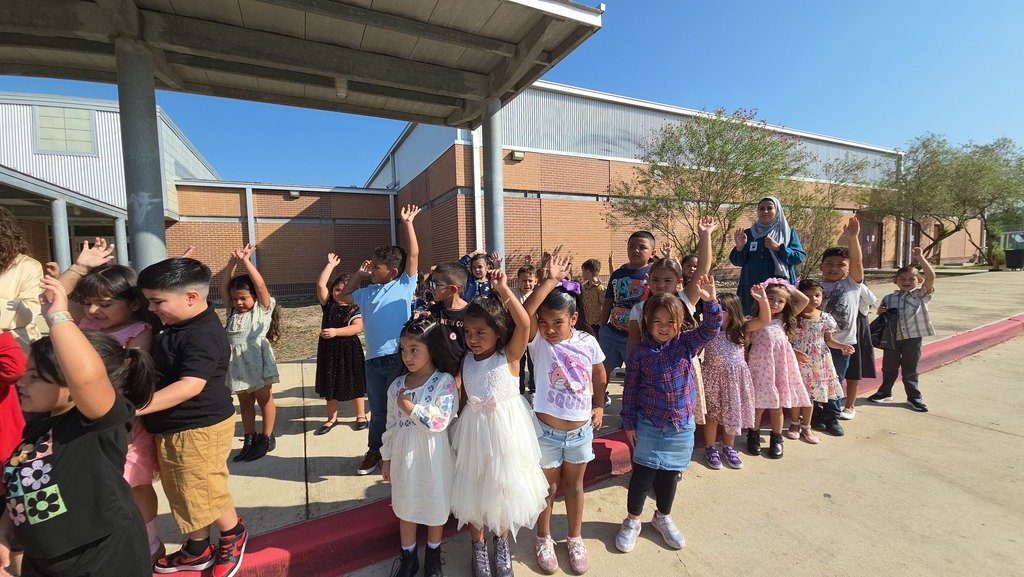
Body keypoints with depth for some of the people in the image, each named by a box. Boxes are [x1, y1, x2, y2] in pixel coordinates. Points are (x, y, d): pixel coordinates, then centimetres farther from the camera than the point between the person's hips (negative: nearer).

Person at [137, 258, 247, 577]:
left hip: (199, 428, -10)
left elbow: (190, 385, -30)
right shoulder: (172, 324, 5)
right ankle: (197, 550, 40)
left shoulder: (203, 335, -25)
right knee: (183, 493, 21)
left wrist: (137, 407, -31)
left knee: (204, 492, 6)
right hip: (170, 427, 10)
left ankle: (233, 536, 33)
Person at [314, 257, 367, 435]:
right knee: (330, 384, 14)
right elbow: (320, 284, -10)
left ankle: (361, 416, 25)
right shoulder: (328, 304, 1)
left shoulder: (355, 309, -6)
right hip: (329, 348, 3)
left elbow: (358, 327, -20)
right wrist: (330, 265, -8)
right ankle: (331, 418, 30)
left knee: (354, 383, 9)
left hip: (349, 349, -3)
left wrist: (336, 331, -28)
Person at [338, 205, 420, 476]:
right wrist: (359, 274, 19)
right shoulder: (367, 293, 13)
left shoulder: (404, 285, -1)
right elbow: (344, 293, 30)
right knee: (377, 410, 19)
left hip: (398, 357, -5)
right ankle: (375, 451, 36)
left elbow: (413, 255, -7)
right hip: (373, 359, 5)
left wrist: (407, 223, -5)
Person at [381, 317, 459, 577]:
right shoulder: (397, 385, -2)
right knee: (405, 507, 20)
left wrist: (409, 406, -21)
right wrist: (386, 458, 11)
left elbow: (440, 421, -26)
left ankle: (433, 556, 43)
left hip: (433, 457, -4)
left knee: (435, 506, 16)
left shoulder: (445, 382, -18)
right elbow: (391, 424, 6)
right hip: (403, 457, 4)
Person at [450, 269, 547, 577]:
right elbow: (462, 397, 9)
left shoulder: (509, 356, -16)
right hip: (473, 431, 3)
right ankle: (478, 546, 42)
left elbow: (524, 323, -34)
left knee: (503, 488, 16)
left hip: (505, 429, -3)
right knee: (473, 489, 16)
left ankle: (502, 544, 44)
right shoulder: (466, 360, -3)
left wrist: (502, 289, -35)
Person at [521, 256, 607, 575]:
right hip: (547, 429, -2)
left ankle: (575, 538, 43)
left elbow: (599, 374, 9)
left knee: (574, 484, 22)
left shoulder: (588, 342, -8)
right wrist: (551, 280, -36)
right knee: (547, 486, 17)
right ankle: (544, 539, 41)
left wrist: (599, 405, 3)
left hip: (581, 429, 2)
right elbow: (525, 312, -36)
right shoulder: (538, 342, -16)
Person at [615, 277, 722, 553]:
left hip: (681, 424, 2)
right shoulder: (640, 351, -11)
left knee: (670, 473, 18)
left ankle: (663, 517, 41)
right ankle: (632, 521, 29)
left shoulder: (686, 343, -5)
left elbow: (711, 328, -21)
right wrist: (629, 423, -4)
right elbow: (630, 389, -6)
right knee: (643, 473, 7)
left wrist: (711, 302, -37)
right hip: (648, 424, -2)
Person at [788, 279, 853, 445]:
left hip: (817, 363, 3)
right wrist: (794, 352, -22)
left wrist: (842, 346, -10)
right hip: (797, 362, -3)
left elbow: (828, 340, 8)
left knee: (810, 395, 12)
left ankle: (806, 428, 27)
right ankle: (795, 424, 28)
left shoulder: (825, 318, -1)